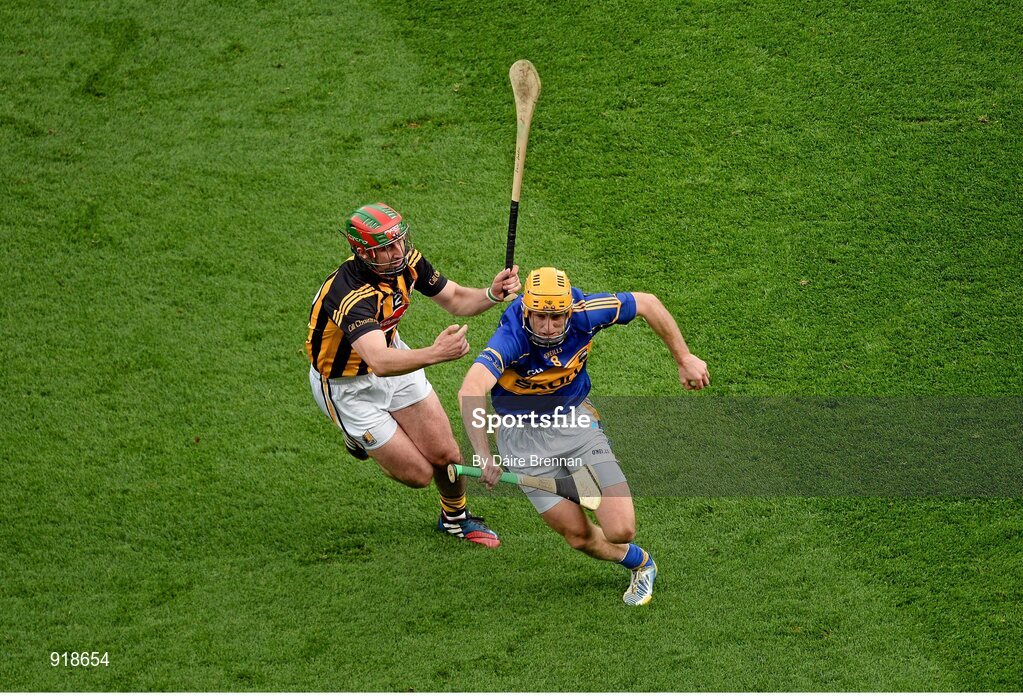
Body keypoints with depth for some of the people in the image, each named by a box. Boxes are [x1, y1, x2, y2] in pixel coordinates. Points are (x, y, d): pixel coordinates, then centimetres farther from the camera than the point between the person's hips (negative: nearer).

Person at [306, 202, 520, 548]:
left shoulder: (408, 261, -17)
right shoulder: (348, 295, -39)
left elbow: (455, 300, -2)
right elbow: (380, 363, -53)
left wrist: (492, 294, -23)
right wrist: (435, 354, -69)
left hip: (394, 356, 6)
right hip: (347, 386, -6)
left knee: (445, 454, 4)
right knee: (418, 474, -1)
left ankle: (455, 518, 36)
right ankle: (362, 438, 30)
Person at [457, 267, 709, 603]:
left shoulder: (583, 315, -21)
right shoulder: (510, 339, -33)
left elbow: (646, 303, -3)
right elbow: (469, 392, -50)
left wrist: (684, 358, 2)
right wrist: (484, 456, -63)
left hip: (576, 422, 2)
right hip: (524, 436, -2)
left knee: (620, 531, -11)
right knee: (579, 535, -1)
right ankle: (639, 563, 31)